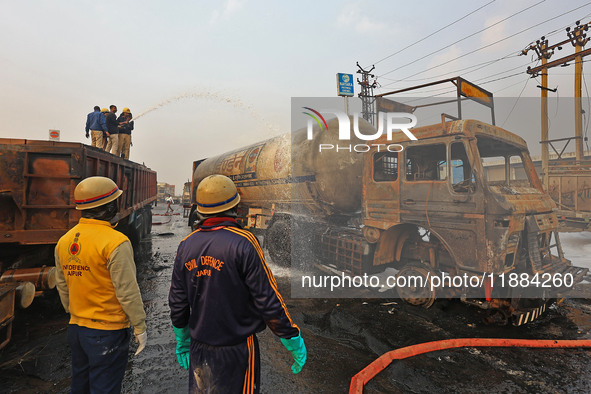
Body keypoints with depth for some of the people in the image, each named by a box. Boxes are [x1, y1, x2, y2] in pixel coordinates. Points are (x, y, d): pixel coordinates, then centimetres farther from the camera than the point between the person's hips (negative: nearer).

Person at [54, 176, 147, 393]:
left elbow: (62, 287, 11)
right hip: (108, 331, -7)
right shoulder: (116, 242, -22)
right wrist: (140, 327, -9)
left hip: (76, 328, 7)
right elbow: (127, 291, -19)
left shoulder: (64, 241, 1)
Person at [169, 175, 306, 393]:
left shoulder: (186, 246, -3)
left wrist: (182, 341, 20)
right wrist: (294, 342, -7)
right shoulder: (243, 243, -20)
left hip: (199, 348, 5)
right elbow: (268, 301, -19)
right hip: (236, 350, -4)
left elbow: (177, 303, 5)